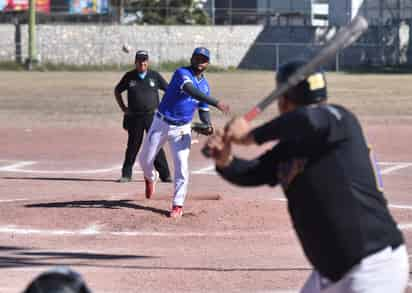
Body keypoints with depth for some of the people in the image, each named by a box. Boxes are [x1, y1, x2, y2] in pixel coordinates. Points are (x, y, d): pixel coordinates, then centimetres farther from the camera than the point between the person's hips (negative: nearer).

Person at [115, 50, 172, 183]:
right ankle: (126, 174, 12)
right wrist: (123, 107, 8)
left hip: (153, 116, -1)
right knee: (132, 146, 4)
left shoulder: (155, 76, 3)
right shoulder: (129, 76, 4)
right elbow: (117, 91, 16)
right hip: (134, 117, 1)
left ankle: (165, 175, -1)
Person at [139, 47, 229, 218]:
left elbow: (203, 110, 13)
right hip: (161, 124, -3)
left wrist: (208, 125, -10)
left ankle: (178, 205, 0)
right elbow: (191, 91, -34)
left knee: (182, 165, -9)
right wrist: (216, 103, -42)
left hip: (182, 129, 3)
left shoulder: (204, 85, 5)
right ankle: (150, 178, 42)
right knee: (145, 160, 6)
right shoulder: (182, 73, -16)